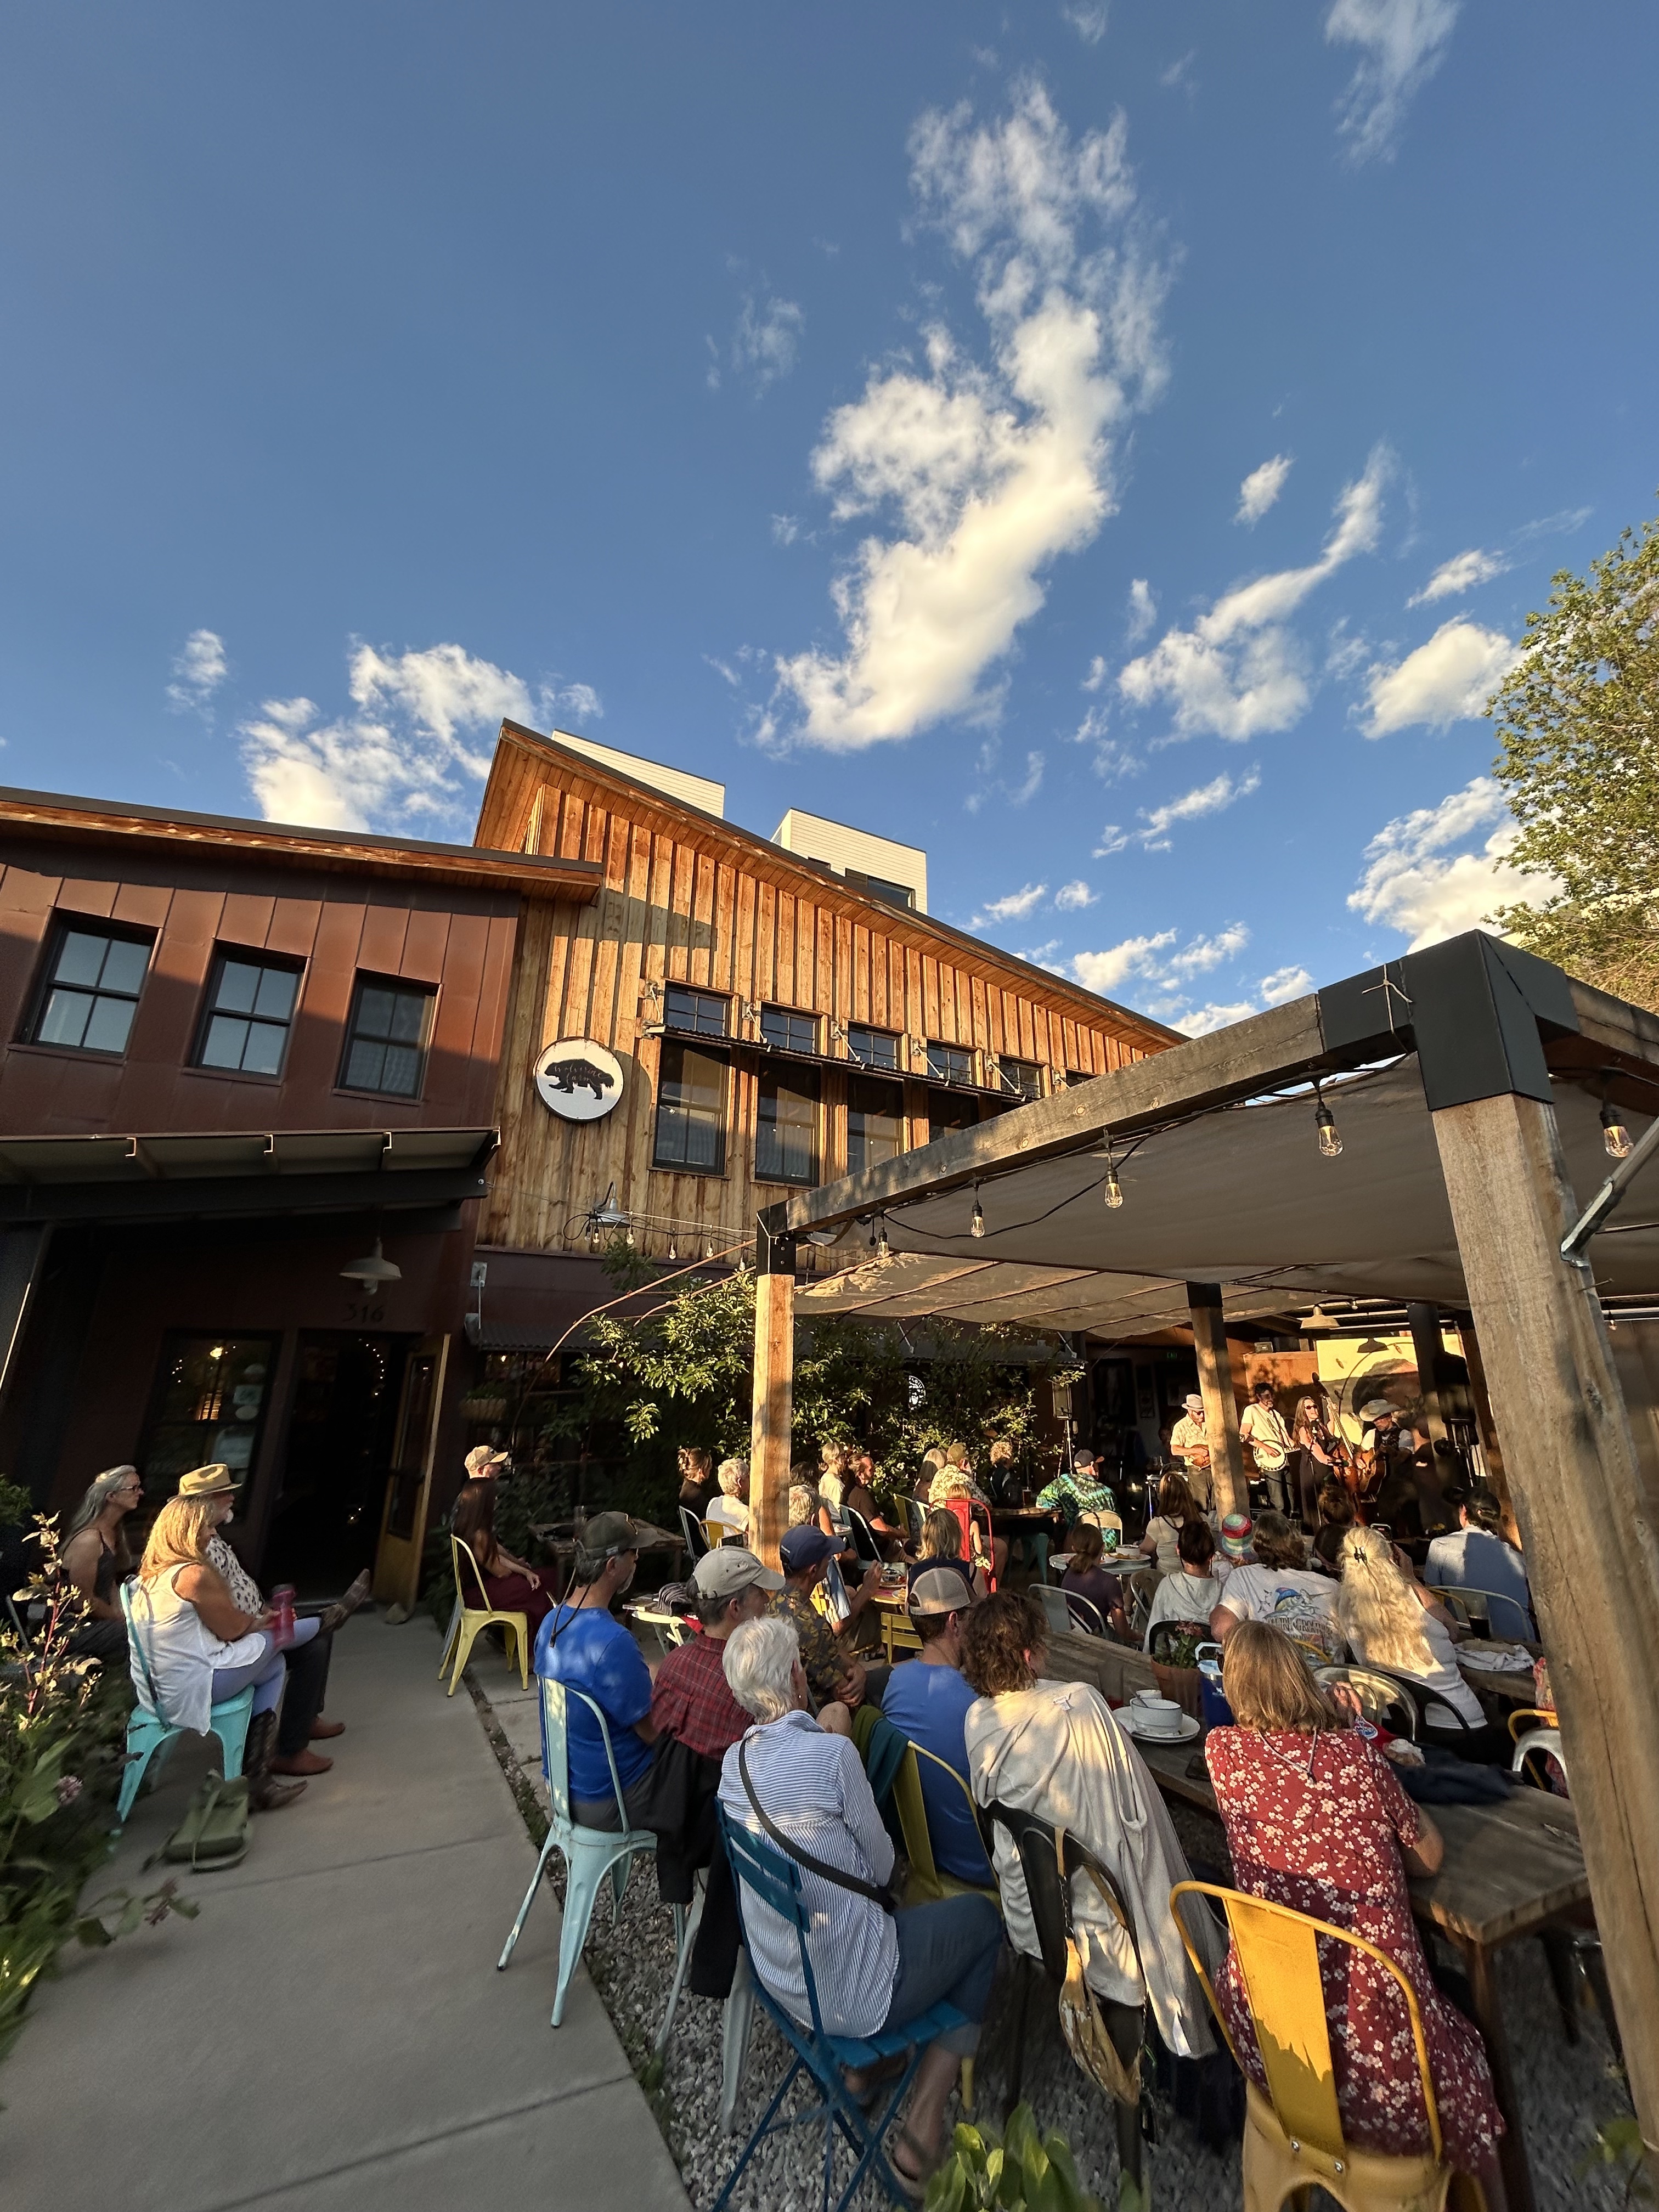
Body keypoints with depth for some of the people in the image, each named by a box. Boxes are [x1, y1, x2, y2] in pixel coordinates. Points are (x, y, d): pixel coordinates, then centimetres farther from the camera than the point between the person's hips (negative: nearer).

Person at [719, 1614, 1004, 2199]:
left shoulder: (734, 1761, -6)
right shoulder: (832, 1753, -28)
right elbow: (882, 1866, -12)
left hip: (776, 1975, 7)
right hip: (848, 1996, -7)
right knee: (983, 1916, 10)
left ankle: (866, 2065, 27)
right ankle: (922, 2128, 12)